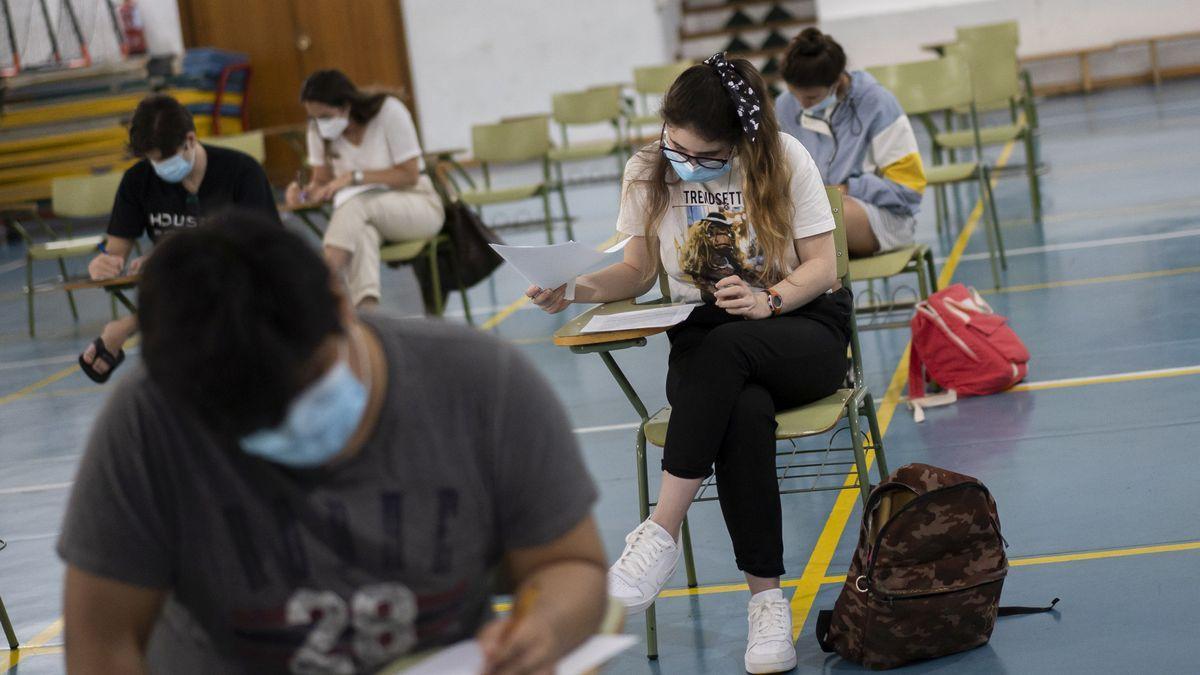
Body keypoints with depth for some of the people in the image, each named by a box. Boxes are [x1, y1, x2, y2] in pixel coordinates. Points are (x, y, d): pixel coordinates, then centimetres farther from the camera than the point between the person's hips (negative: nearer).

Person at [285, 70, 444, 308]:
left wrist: (354, 177, -24)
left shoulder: (388, 111, -15)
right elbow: (322, 181, 4)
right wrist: (304, 192, -21)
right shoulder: (318, 129, -2)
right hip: (366, 217, 3)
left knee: (356, 206, -36)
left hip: (416, 204, -3)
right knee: (361, 235, -38)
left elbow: (410, 175, -14)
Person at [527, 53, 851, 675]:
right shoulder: (647, 173, 1)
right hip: (704, 338, 2)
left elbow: (821, 265, -5)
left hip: (802, 325, -1)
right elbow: (638, 271, 8)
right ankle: (766, 598, -31)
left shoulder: (783, 160, -6)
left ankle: (661, 533, -33)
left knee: (723, 350, -39)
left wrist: (767, 299, -24)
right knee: (744, 413, -37)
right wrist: (576, 289, -11)